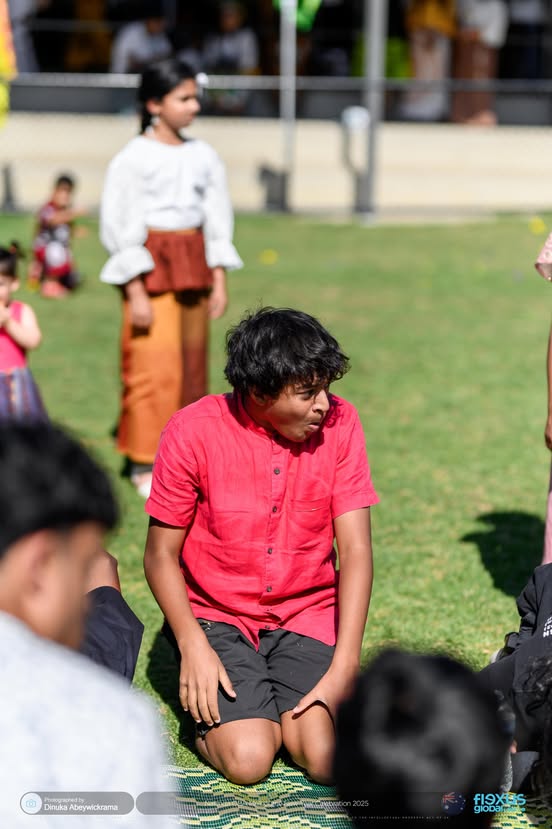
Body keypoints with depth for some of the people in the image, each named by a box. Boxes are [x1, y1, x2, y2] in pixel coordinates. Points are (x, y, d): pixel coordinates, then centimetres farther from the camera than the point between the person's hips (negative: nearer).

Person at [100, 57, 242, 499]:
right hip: (151, 267, -6)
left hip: (194, 266, 6)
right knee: (156, 364, -7)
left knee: (193, 361, 8)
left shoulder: (203, 156, 7)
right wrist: (136, 292, -13)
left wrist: (219, 280, 7)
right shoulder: (134, 159, -9)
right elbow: (119, 227, -10)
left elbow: (218, 219, 13)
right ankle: (144, 464, 3)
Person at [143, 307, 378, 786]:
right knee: (247, 759, -20)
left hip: (306, 615, 2)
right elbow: (161, 556, -6)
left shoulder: (339, 423, -8)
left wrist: (344, 666, -17)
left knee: (326, 759, -18)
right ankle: (214, 709, 14)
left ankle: (278, 702, 15)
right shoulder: (194, 431, -13)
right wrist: (193, 646, -19)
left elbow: (355, 550, -10)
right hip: (215, 616, -2)